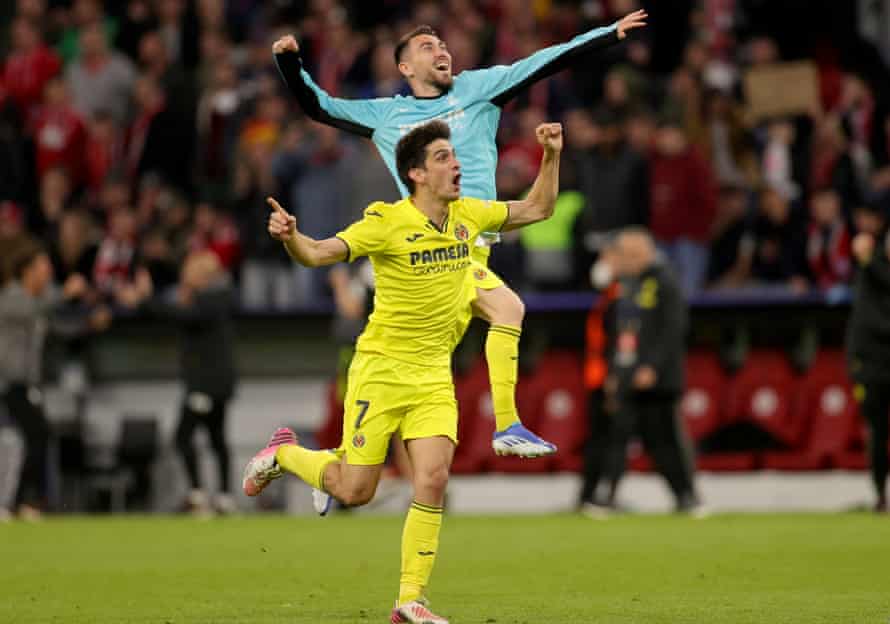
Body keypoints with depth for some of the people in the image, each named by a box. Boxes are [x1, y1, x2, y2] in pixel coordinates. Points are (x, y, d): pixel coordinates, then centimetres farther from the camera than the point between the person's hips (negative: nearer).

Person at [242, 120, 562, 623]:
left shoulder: (469, 215, 3)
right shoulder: (388, 223, -15)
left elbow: (537, 209, 16)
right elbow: (318, 254, -21)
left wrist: (551, 157, 2)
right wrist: (290, 236, -42)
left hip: (434, 376, 4)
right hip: (381, 370, -4)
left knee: (433, 479, -11)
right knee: (354, 490, -1)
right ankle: (283, 454, 30)